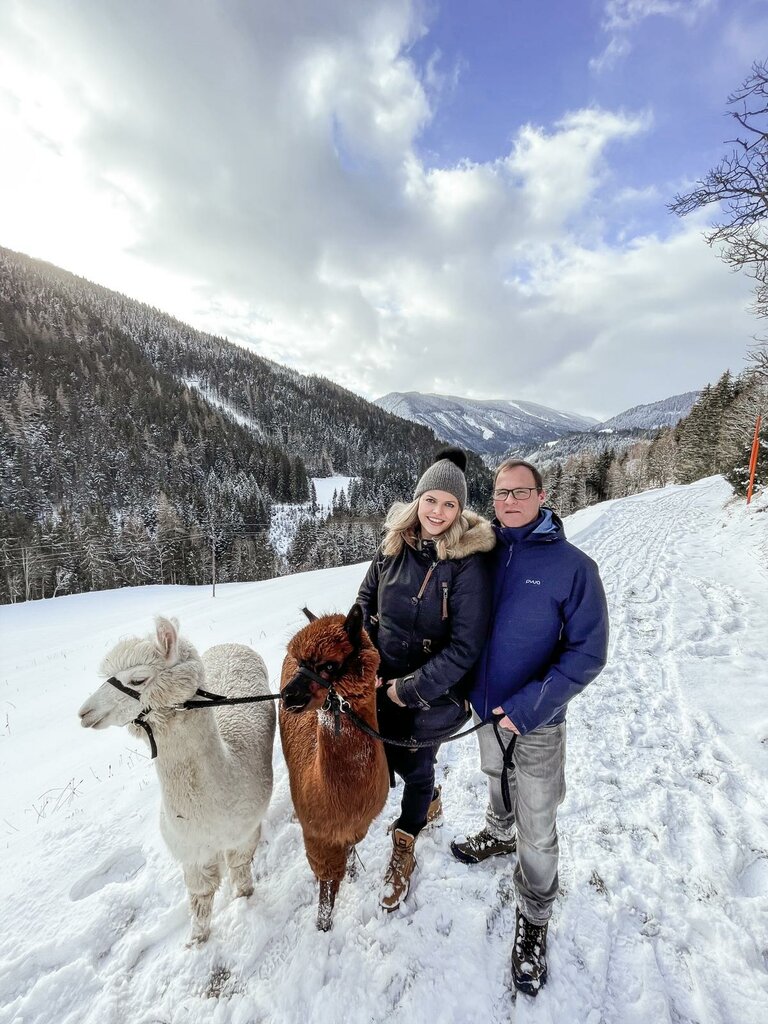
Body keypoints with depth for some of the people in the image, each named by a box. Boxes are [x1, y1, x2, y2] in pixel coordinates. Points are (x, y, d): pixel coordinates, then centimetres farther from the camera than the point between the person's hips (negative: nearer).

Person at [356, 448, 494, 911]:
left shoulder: (468, 563, -22)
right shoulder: (394, 544, -8)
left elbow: (465, 647, -21)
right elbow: (367, 602, 6)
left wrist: (411, 688, -17)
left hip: (432, 692, -4)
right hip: (384, 682, 5)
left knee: (416, 766, 15)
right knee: (391, 756, 22)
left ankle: (404, 847, 45)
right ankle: (430, 800, 56)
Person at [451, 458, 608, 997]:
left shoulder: (573, 565, -19)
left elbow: (589, 651, -16)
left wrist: (531, 704, -22)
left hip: (537, 722, -4)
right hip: (487, 707, 4)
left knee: (537, 829, 11)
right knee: (498, 783, 30)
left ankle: (534, 919, 36)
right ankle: (498, 835, 59)